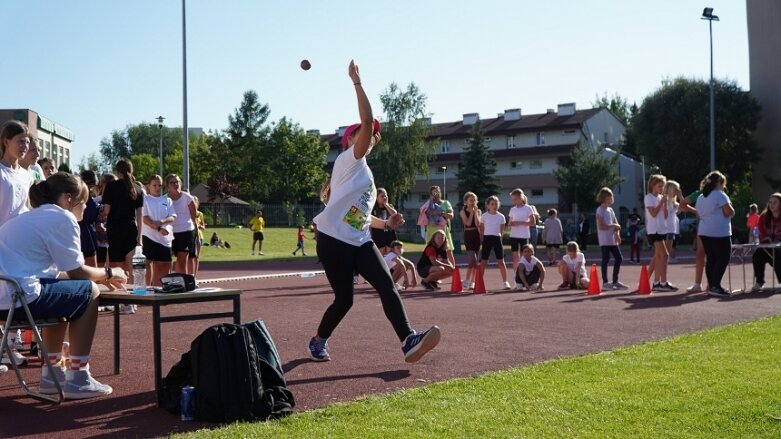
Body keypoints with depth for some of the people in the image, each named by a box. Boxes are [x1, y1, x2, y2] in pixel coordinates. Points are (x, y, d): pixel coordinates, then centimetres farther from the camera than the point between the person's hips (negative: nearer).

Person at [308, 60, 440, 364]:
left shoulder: (361, 171, 23)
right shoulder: (350, 160, -2)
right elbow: (367, 121, -18)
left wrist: (386, 223, 14)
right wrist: (357, 82, -17)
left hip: (359, 242, 8)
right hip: (334, 241, -8)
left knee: (387, 286, -12)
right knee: (344, 298, -2)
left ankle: (408, 341, -22)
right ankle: (318, 341, 25)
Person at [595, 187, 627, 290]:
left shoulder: (610, 209, 16)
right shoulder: (600, 210, -9)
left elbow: (616, 223, 15)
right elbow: (601, 226, -18)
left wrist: (617, 233, -3)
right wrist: (613, 226, -14)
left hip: (612, 240, 8)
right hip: (605, 240, -8)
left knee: (619, 258, 6)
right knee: (606, 260, -6)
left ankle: (615, 281, 15)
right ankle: (605, 283, -1)